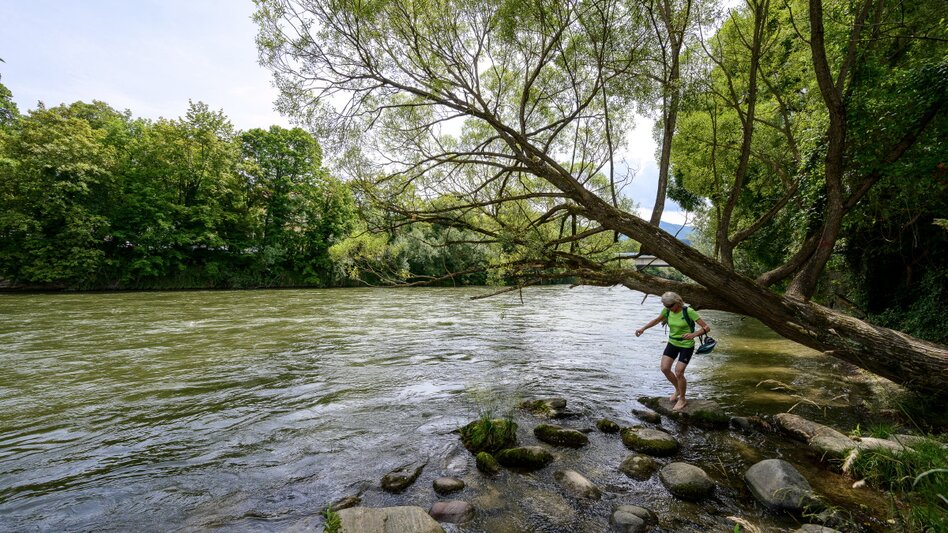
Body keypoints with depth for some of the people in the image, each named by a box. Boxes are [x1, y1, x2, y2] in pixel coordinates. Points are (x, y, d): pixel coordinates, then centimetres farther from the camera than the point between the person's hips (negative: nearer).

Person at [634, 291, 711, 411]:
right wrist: (643, 328, 2)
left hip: (686, 345, -5)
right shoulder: (667, 310, -8)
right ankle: (678, 389, 26)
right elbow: (657, 320, 12)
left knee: (678, 372, -7)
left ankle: (682, 399, 18)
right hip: (672, 343, 5)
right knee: (664, 368, -2)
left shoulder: (689, 312, -23)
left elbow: (707, 327, -22)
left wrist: (694, 334, -41)